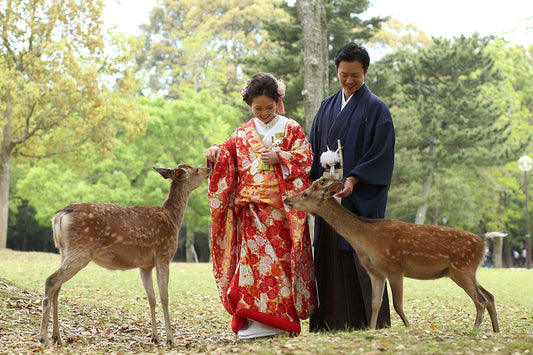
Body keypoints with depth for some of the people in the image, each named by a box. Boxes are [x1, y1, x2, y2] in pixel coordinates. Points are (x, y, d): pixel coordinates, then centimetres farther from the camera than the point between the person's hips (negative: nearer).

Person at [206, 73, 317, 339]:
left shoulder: (290, 128, 9)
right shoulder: (242, 134, 16)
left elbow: (305, 157, 2)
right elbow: (227, 159, 13)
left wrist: (279, 157, -12)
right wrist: (216, 154, -8)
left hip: (281, 206, -2)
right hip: (252, 207, 2)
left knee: (281, 256, -5)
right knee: (254, 256, -8)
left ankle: (280, 319, -1)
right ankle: (255, 321, -9)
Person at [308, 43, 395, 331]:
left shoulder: (375, 108, 0)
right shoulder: (327, 107, 16)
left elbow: (381, 154, -8)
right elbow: (313, 148, 16)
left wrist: (353, 180, -18)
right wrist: (315, 181, 1)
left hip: (361, 196, -5)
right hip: (329, 193, 5)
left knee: (360, 258, -8)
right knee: (329, 256, 2)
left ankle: (367, 323, -3)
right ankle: (332, 322, 6)